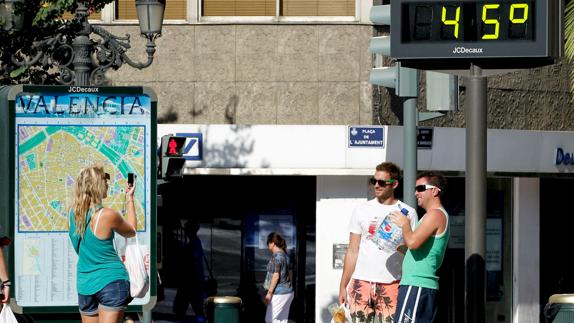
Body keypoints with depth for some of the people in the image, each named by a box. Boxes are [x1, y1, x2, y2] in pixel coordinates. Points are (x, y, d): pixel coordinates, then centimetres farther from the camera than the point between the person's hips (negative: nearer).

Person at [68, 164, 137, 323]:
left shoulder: (74, 212, 0)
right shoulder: (108, 215, -15)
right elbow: (131, 231, 5)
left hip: (85, 284, 6)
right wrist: (130, 199, 15)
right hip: (111, 280, -6)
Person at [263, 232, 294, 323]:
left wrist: (269, 293, -18)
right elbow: (290, 274, 17)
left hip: (279, 294, -9)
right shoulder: (285, 255, 11)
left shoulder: (276, 256, -16)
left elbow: (276, 276, -20)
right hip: (288, 292, 9)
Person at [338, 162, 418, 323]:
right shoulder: (362, 210, 11)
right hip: (361, 282, 2)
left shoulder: (407, 213, 5)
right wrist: (343, 285, 8)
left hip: (391, 284, -2)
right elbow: (352, 251, 13)